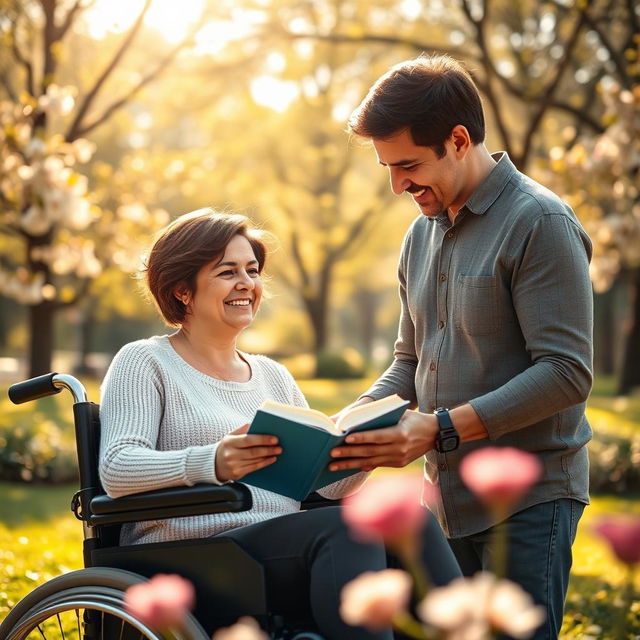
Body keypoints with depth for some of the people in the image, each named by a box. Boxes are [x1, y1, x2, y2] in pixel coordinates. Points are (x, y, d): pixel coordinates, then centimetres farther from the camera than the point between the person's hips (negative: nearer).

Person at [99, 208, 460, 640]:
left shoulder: (274, 376, 24)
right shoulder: (145, 362, 5)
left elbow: (326, 488, 20)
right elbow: (116, 469, -11)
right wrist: (212, 463, -29)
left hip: (289, 553, 6)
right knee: (343, 528, -33)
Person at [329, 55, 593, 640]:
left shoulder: (540, 223, -11)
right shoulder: (422, 235, 14)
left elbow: (566, 372, -18)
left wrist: (442, 428, -22)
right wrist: (358, 417, 0)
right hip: (448, 498, 7)